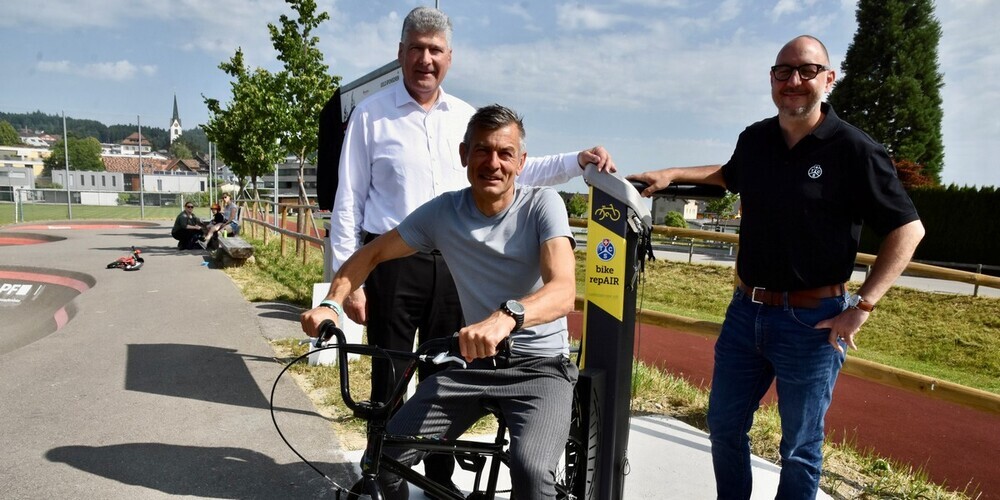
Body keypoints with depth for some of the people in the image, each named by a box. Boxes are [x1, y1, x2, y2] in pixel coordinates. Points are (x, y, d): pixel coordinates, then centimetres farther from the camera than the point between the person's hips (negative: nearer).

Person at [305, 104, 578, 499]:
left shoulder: (542, 204, -14)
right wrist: (331, 304, -14)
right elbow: (370, 255, 4)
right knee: (384, 455, -7)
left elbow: (563, 290, -28)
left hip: (540, 365, -3)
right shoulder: (443, 211, -4)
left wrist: (507, 317, -49)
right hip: (474, 360, 4)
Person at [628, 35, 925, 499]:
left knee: (800, 446, 11)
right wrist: (672, 174, 15)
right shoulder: (754, 139, 4)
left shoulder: (855, 150, -12)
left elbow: (908, 229, -8)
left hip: (812, 321, -5)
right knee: (724, 425, 18)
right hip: (746, 310, 6)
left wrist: (862, 306, -13)